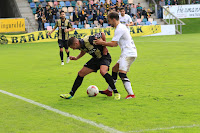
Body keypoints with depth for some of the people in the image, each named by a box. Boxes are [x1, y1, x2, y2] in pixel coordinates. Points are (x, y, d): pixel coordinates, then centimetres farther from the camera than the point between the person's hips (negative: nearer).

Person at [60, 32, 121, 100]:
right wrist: (76, 58, 7)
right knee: (80, 73, 5)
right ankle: (71, 94, 17)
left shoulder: (88, 40, -30)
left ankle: (116, 93, -25)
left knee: (103, 71, -35)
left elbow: (102, 34, -24)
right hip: (96, 58, 8)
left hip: (104, 57, -8)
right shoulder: (81, 46, -4)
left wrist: (104, 47, -17)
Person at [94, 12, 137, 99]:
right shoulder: (121, 27, 18)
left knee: (122, 73, -20)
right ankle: (109, 91, 29)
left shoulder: (120, 29, -14)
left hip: (128, 54, -11)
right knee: (114, 69, 19)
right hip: (127, 53, 11)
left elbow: (113, 43, -17)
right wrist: (104, 43, 13)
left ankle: (131, 94, -26)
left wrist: (102, 43, -5)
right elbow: (116, 44, 21)